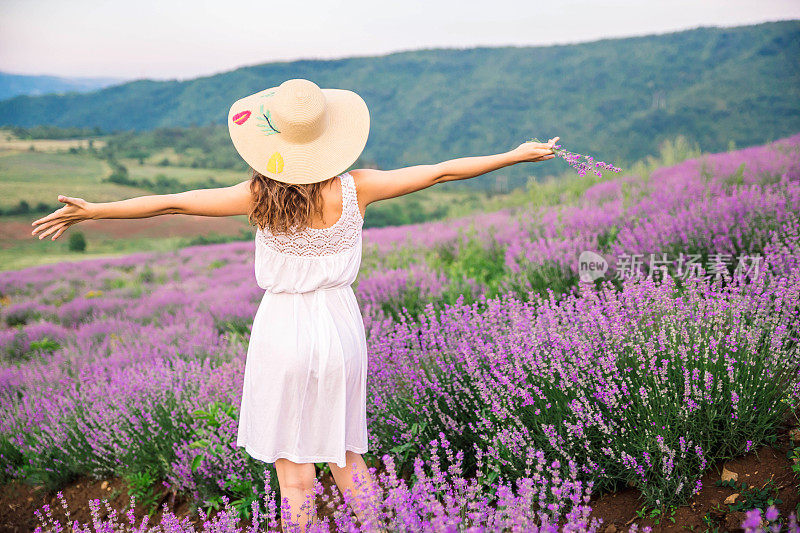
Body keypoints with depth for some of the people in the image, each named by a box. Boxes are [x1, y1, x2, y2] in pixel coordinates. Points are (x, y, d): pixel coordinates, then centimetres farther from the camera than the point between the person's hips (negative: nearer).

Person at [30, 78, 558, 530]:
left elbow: (172, 202, -9)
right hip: (341, 325, 3)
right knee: (346, 456, 20)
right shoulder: (355, 188, -10)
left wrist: (92, 209, 0)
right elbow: (441, 172, -5)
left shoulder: (261, 197, -13)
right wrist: (517, 155, 5)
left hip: (283, 327, -2)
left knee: (294, 472, 9)